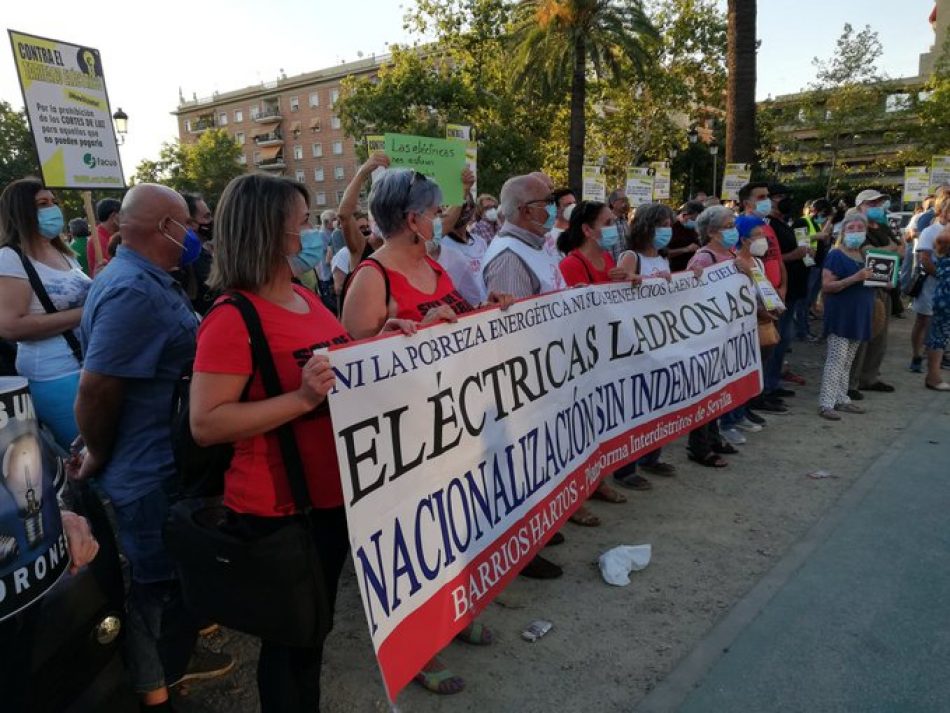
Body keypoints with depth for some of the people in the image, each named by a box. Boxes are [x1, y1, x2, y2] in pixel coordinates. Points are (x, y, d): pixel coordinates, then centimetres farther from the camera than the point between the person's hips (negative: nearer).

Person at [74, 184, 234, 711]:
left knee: (175, 574, 25)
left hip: (170, 464, 10)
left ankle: (172, 659, 45)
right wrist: (98, 458, -12)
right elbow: (95, 391, -27)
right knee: (157, 584, 8)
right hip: (151, 473, -10)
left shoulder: (149, 281, 8)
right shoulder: (133, 292, -26)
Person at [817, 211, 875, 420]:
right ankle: (825, 404, -7)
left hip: (859, 315, 8)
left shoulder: (865, 255, 13)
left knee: (847, 362, 14)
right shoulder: (835, 255, -11)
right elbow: (826, 286, -19)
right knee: (836, 360, -10)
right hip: (840, 316, -8)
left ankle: (841, 399, 23)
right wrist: (854, 278, -26)